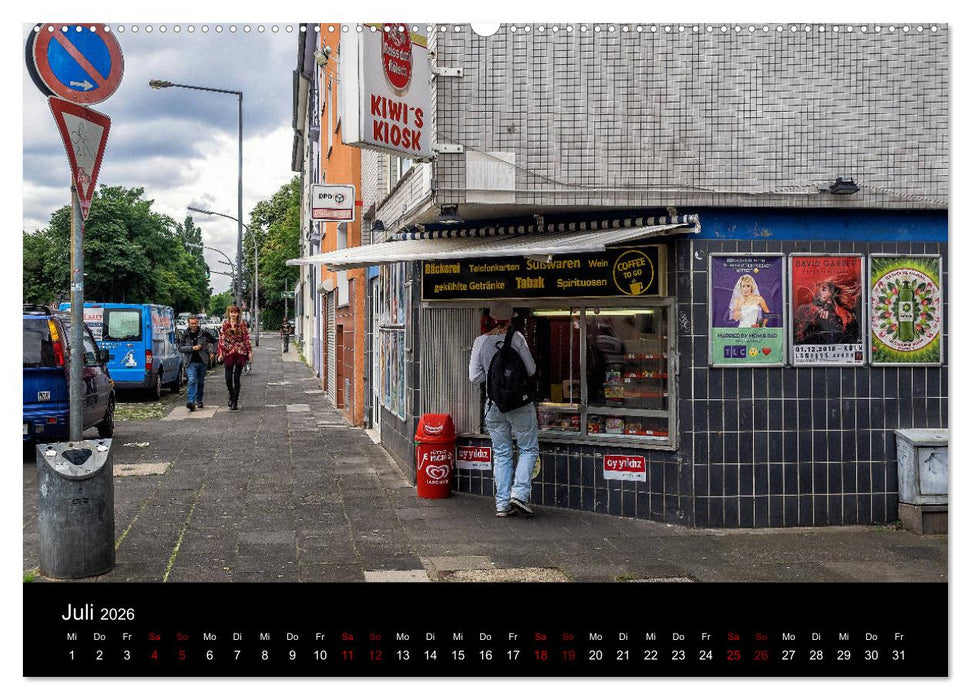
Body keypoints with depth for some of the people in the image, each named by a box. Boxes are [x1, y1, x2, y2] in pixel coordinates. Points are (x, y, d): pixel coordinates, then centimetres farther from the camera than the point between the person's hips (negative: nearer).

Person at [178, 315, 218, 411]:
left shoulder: (204, 332, 2)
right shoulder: (185, 335, 3)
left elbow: (214, 341, 13)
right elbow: (180, 348, -1)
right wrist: (192, 348, -12)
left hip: (202, 362, 1)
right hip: (191, 362, -1)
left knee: (201, 382, 10)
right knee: (192, 381, -16)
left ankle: (199, 401, 23)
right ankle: (190, 402, -26)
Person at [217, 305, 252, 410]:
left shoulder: (242, 324, 3)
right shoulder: (225, 324, 6)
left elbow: (246, 338, 4)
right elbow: (221, 339, 5)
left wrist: (249, 352, -1)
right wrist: (220, 353, -2)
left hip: (240, 353, -1)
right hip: (228, 352, 1)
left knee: (236, 378, -4)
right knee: (228, 378, 0)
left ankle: (235, 401, 2)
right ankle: (231, 396, 26)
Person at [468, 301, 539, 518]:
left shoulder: (480, 341, 0)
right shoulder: (516, 338, -9)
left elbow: (474, 377, 1)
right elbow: (531, 370, -6)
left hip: (493, 405, 4)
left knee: (502, 454, 12)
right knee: (529, 449, 10)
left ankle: (502, 504, 11)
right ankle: (519, 493, -5)